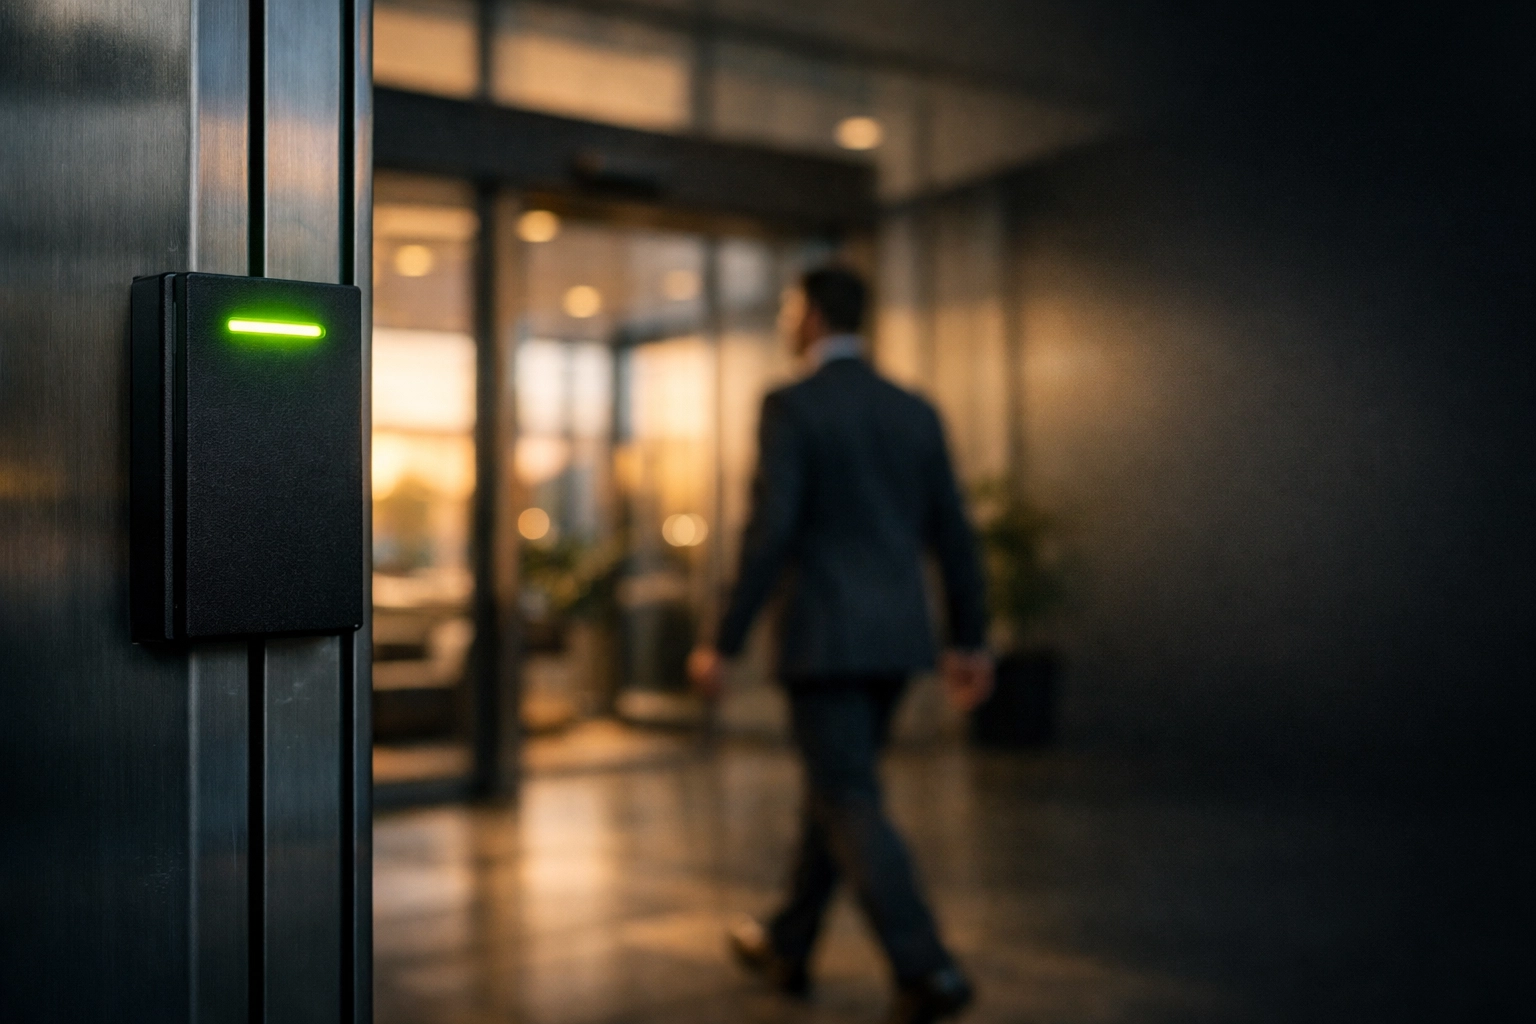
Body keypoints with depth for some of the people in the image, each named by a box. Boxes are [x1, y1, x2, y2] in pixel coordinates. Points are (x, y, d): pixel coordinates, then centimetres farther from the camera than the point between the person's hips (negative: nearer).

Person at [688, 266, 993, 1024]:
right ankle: (787, 947, 31)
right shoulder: (915, 411, 9)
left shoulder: (789, 406, -10)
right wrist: (970, 641, 15)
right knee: (833, 788, 18)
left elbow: (769, 534, -17)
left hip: (824, 638, -7)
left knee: (853, 808, -2)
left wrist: (725, 643, -11)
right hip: (896, 637, 7)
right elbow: (953, 534, 9)